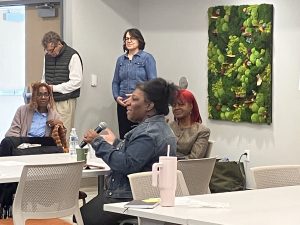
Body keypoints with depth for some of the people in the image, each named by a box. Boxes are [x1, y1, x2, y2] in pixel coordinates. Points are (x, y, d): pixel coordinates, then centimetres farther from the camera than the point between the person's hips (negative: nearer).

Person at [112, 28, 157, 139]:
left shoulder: (147, 58, -1)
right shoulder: (121, 60, 14)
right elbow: (115, 82, 18)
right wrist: (116, 97, 1)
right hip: (122, 104, 5)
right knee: (123, 135, 4)